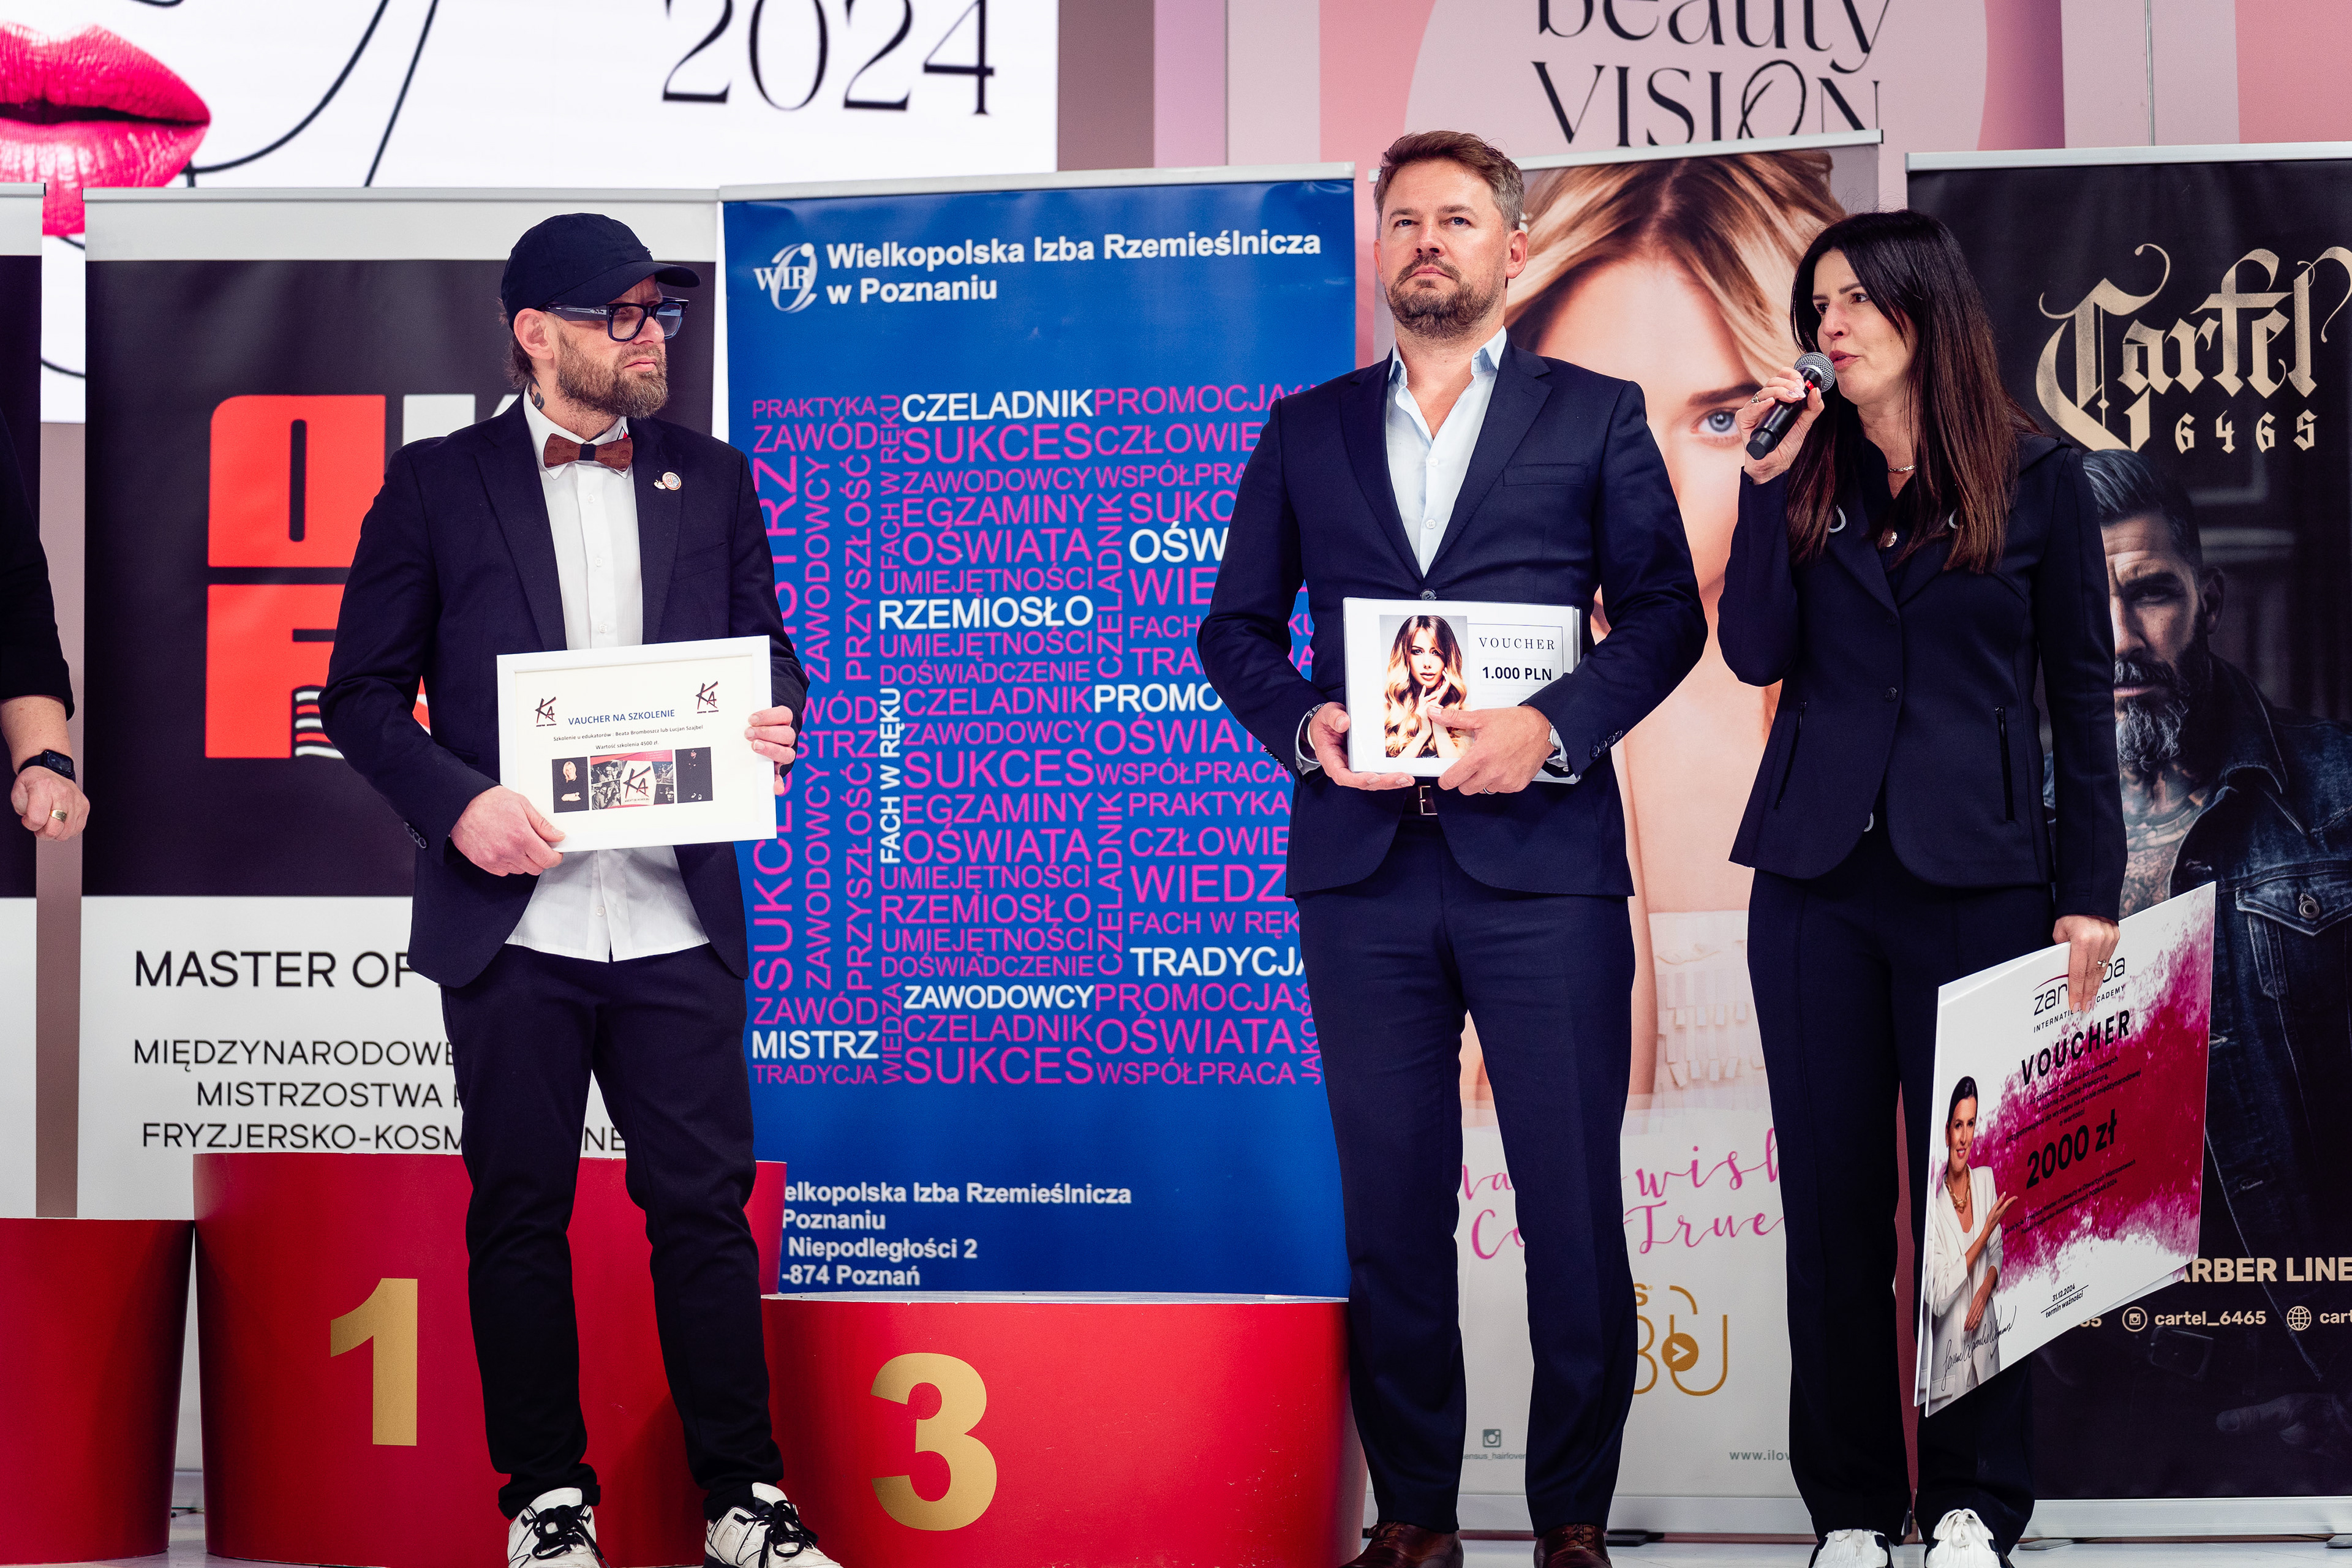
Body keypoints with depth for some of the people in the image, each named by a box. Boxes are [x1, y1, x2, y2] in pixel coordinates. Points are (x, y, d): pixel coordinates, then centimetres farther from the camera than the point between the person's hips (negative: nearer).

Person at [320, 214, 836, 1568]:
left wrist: (776, 719, -6)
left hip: (676, 919, 2)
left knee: (707, 1205, 4)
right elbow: (363, 692, 3)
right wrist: (457, 802, -13)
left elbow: (766, 650, 17)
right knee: (520, 1213, 7)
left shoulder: (711, 480, 12)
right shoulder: (439, 485, 3)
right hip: (513, 918, -1)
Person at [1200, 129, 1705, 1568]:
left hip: (1541, 856, -2)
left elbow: (1664, 611, 4)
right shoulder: (1308, 431, 15)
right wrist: (1302, 724, -6)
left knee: (1574, 1203, 0)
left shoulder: (1596, 416, 8)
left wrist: (1555, 725, -12)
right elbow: (1237, 624, 14)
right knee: (1390, 1202, 7)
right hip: (1361, 860, 2)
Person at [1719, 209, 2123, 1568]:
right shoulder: (1808, 473, 9)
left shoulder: (2038, 479, 1)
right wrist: (1770, 485, -8)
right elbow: (1755, 653, -2)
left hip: (1978, 878, -3)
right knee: (1831, 1190, 5)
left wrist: (2091, 888, -2)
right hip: (1818, 878, 3)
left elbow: (2083, 693, 3)